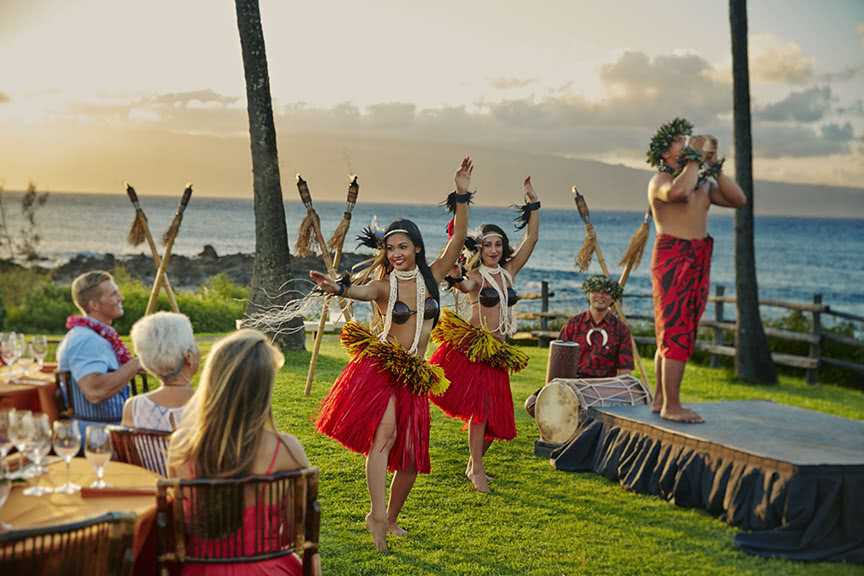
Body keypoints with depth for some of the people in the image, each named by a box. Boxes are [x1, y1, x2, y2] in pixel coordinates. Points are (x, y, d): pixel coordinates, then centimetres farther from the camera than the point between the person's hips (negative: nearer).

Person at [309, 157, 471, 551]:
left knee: (411, 454, 4)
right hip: (380, 367, -4)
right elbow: (362, 291, -23)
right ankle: (377, 515, -26)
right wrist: (337, 288, -46)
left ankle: (391, 518, 23)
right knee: (385, 433, -27)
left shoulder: (431, 277, 8)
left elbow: (458, 238, 1)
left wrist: (462, 196, -7)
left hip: (414, 376, 4)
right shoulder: (384, 285, -1)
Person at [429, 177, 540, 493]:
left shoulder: (509, 271, 12)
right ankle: (476, 470, -8)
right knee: (480, 405, -17)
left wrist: (533, 202, 7)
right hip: (471, 347, -6)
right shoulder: (476, 276, -3)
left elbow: (531, 239, 10)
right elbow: (464, 285, -27)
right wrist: (456, 279, -49)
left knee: (496, 415, 6)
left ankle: (474, 465, 24)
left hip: (497, 354, 6)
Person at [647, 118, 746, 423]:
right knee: (676, 332, -10)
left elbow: (738, 199, 5)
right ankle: (671, 406, -7)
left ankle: (660, 399, 19)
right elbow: (678, 191, -30)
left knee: (672, 335, 12)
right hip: (672, 259, -8)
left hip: (698, 261, 8)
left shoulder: (704, 182, 16)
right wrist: (695, 159, -17)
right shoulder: (660, 180, -6)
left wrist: (715, 167, 0)